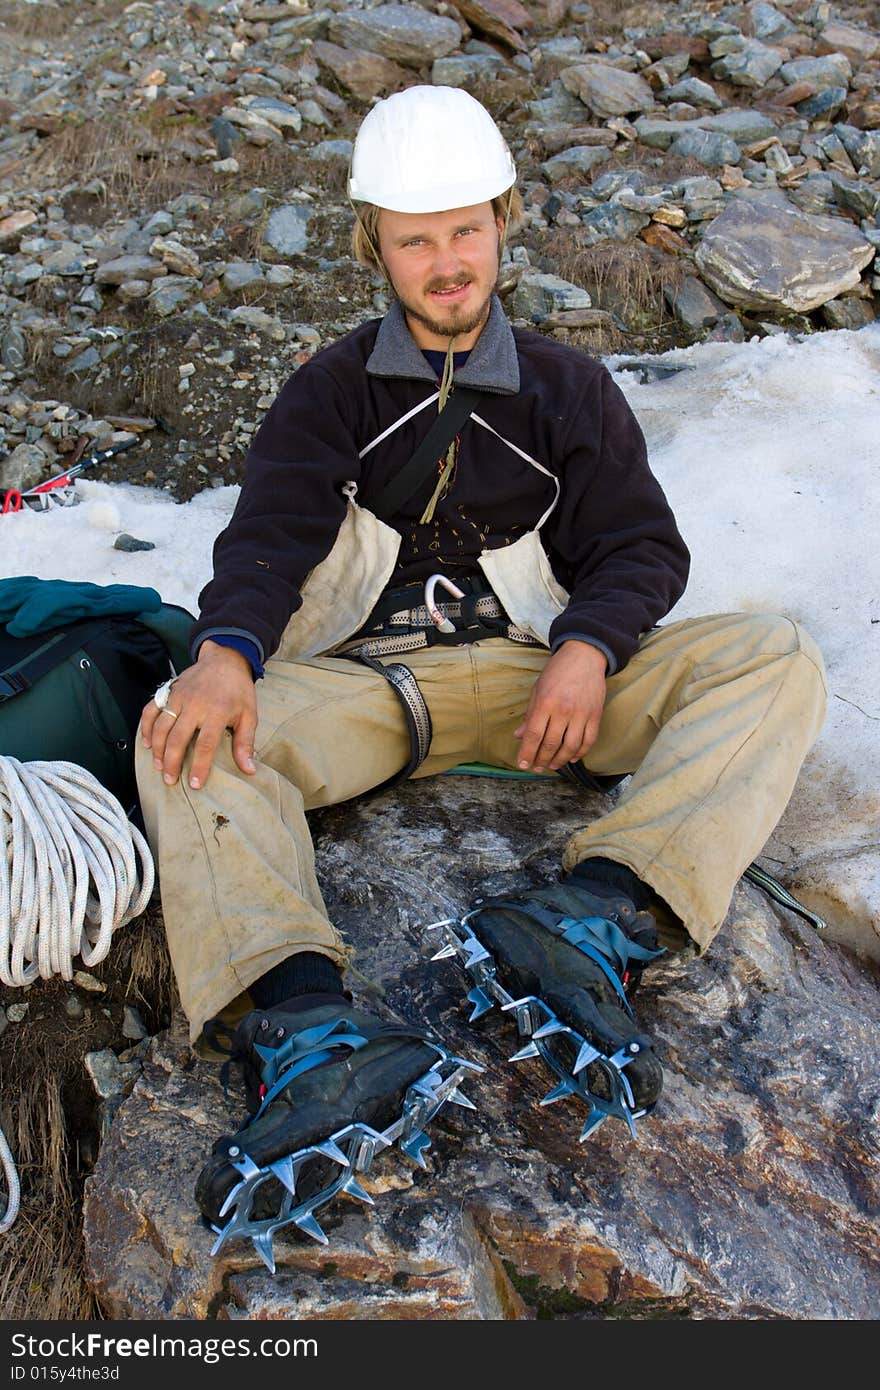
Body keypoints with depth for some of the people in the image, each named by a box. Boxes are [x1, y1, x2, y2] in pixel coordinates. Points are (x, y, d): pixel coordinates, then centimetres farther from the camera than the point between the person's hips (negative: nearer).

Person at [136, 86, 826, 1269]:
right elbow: (269, 534, -2)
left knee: (776, 660, -20)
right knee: (182, 730, -29)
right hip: (359, 683, 0)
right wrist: (226, 652, -25)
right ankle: (311, 1038, -50)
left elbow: (642, 545, 8)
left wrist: (588, 647, -15)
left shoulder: (570, 390, 15)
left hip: (536, 675, 1)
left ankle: (596, 917, -43)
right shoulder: (333, 391, 13)